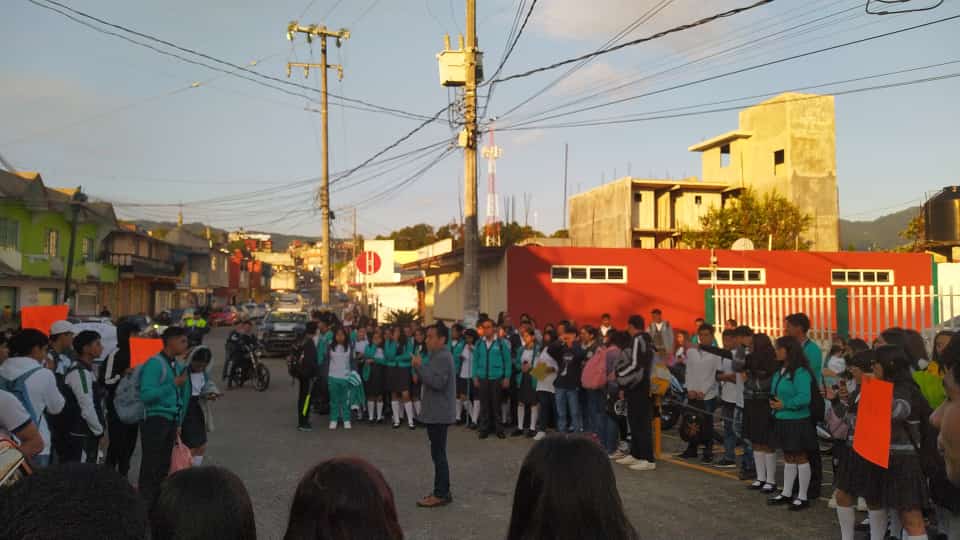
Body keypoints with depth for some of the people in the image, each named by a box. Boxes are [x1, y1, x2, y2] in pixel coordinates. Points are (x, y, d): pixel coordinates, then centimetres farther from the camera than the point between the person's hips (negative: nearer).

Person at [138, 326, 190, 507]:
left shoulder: (177, 366, 14)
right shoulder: (155, 363, -12)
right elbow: (146, 394, -21)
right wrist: (174, 384, -22)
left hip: (172, 420, 8)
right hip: (155, 419, -8)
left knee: (164, 465, 14)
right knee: (150, 465, -4)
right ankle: (145, 504, 2)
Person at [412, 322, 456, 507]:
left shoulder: (443, 357, -16)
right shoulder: (438, 356, 18)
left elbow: (437, 382, -26)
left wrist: (420, 366, -21)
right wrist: (419, 366, 5)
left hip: (439, 414, -11)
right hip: (436, 413, 11)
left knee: (438, 454, -6)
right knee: (438, 454, 15)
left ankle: (441, 494, -1)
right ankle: (442, 491, 22)